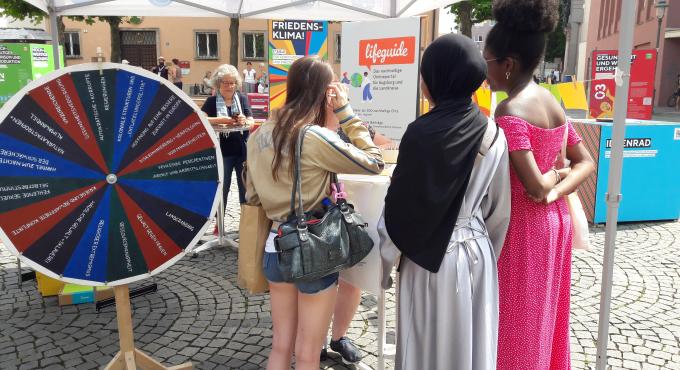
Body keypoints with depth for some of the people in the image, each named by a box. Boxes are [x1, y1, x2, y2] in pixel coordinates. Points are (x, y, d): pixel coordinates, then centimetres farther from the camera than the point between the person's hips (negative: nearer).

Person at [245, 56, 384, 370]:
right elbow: (373, 164, -10)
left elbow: (252, 195, 8)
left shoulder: (260, 136, 1)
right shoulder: (316, 138, -20)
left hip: (276, 247, 6)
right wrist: (345, 112, -8)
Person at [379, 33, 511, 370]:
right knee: (470, 341, 19)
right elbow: (499, 208, 1)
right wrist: (485, 249, 16)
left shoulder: (421, 133, -17)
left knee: (427, 342, 14)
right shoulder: (492, 134, -6)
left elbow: (399, 202, -12)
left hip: (425, 256, -3)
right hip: (475, 253, 4)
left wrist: (384, 252, 3)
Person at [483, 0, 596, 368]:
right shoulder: (553, 103, 5)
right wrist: (557, 192, -4)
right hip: (554, 220, 8)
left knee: (514, 321, 9)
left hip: (524, 226, -8)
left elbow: (534, 186, -28)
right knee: (540, 315, 23)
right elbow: (585, 162, 10)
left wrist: (555, 174, -7)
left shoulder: (510, 111, -21)